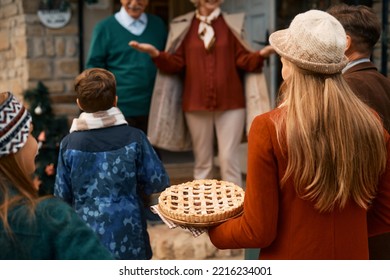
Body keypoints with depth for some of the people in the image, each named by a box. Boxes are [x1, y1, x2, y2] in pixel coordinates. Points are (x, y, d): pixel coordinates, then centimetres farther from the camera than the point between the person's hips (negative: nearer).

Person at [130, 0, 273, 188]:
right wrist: (155, 53, -12)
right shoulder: (183, 26, 7)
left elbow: (243, 60, -1)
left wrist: (261, 54, -21)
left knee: (229, 160, -2)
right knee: (202, 162, 11)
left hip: (230, 103, -1)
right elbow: (176, 64, 4)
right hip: (196, 103, 2)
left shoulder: (233, 24, 3)